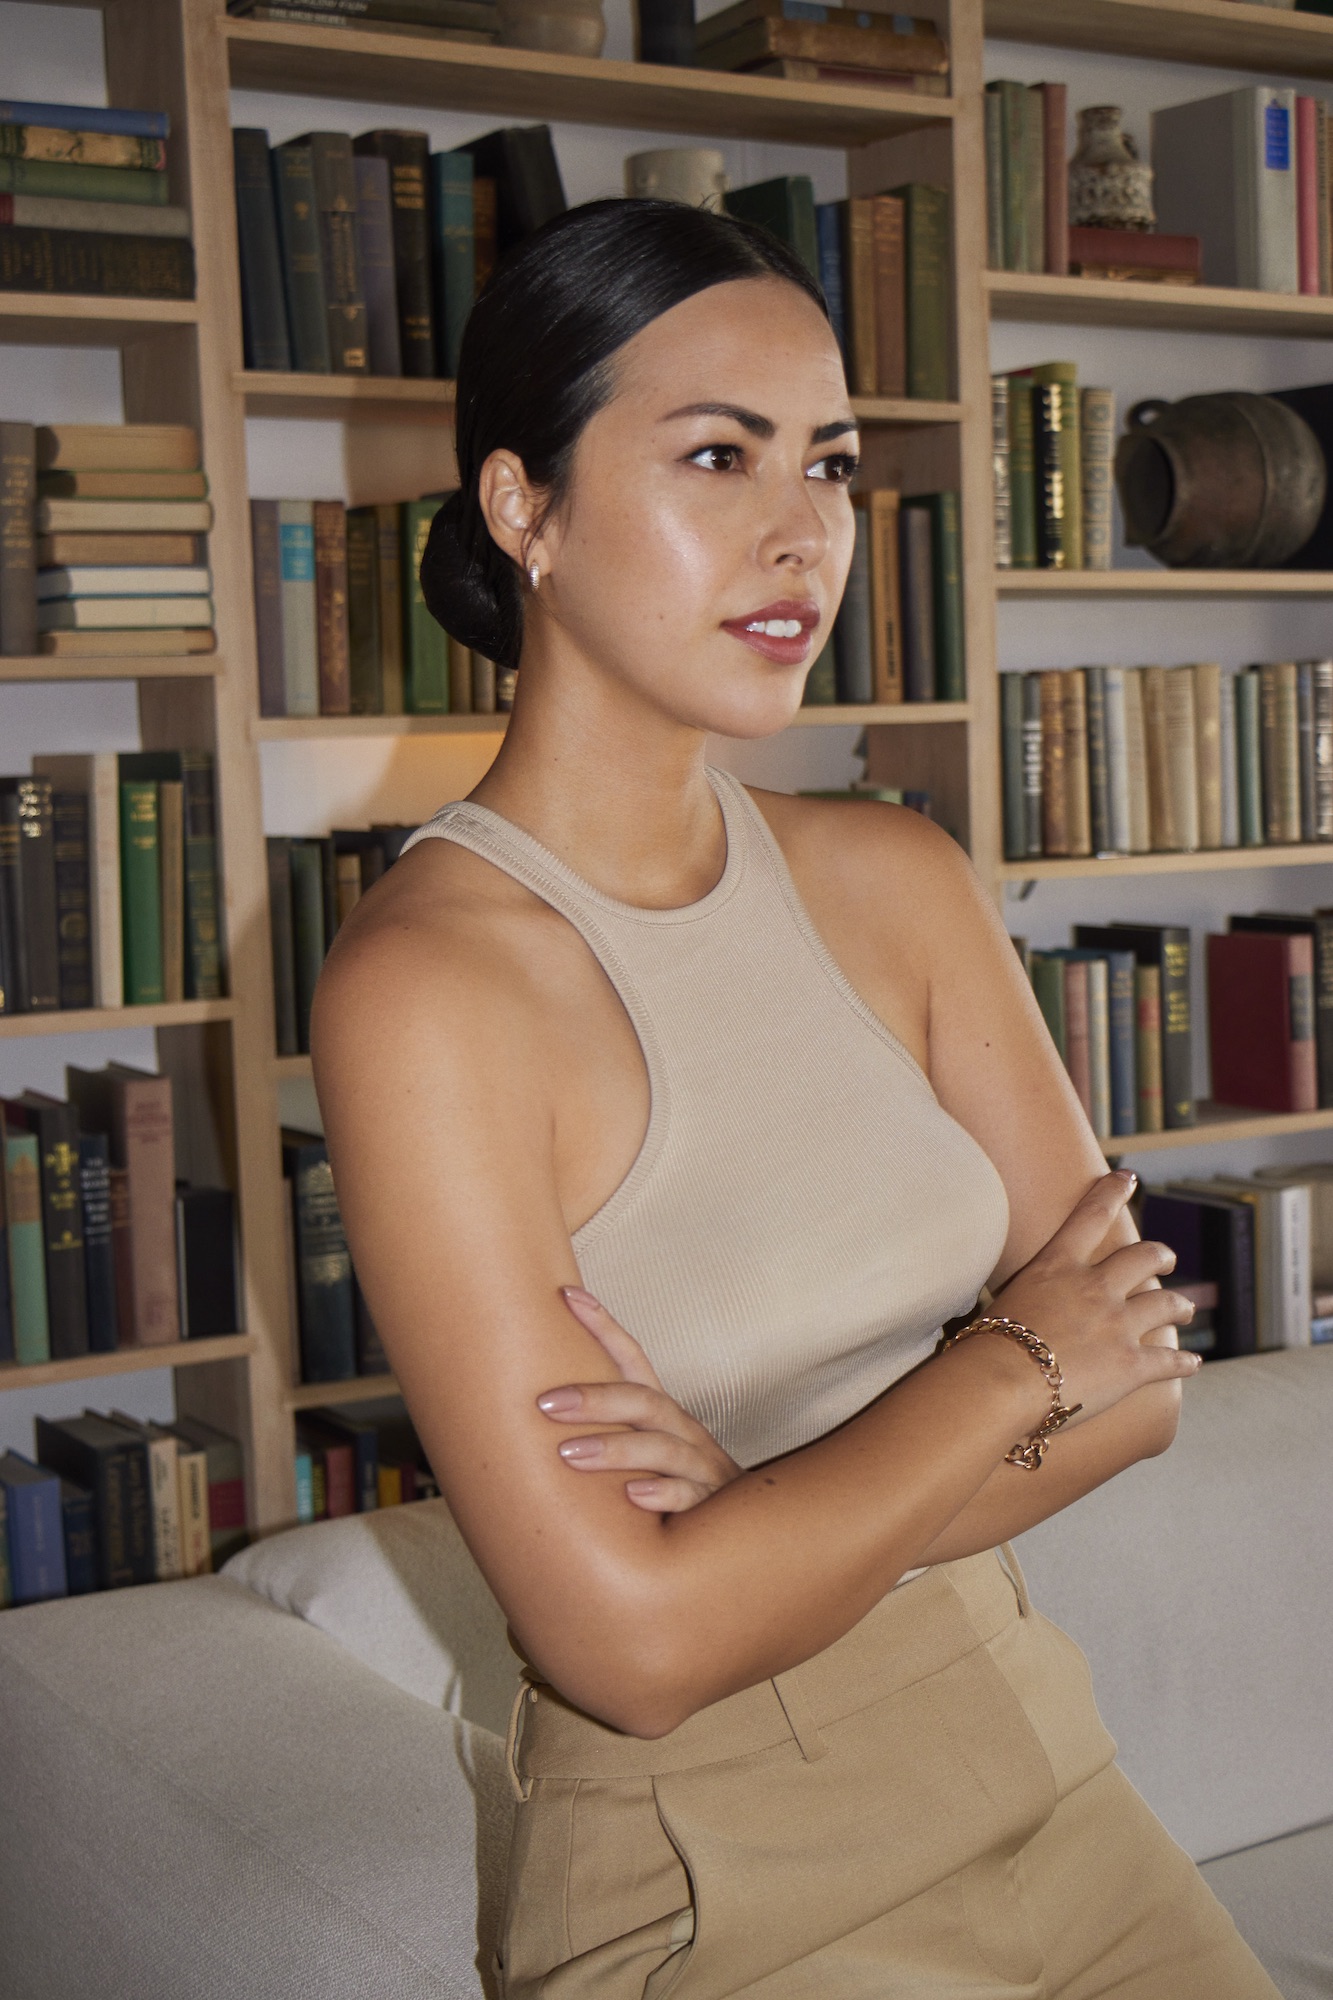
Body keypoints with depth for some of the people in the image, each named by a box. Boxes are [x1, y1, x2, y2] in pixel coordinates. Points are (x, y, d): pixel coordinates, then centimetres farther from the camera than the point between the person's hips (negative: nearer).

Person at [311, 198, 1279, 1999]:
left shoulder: (900, 882, -1)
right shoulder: (422, 985, -20)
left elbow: (1142, 1377, -4)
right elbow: (633, 1639, -22)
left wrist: (774, 1502, -19)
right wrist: (1017, 1364, -13)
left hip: (1039, 1777, 5)